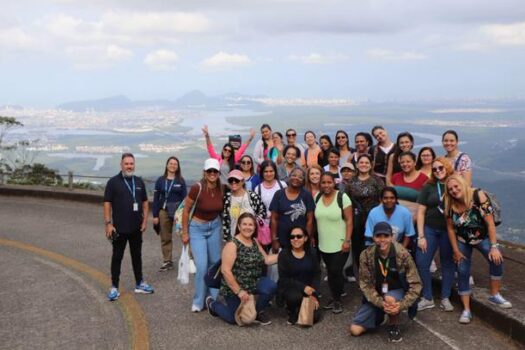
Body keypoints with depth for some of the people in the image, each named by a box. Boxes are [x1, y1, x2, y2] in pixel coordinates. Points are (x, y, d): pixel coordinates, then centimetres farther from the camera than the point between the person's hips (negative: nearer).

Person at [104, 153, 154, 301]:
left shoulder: (139, 182, 6)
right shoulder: (113, 182, -6)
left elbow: (145, 202, 11)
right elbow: (107, 203, -7)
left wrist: (145, 220, 2)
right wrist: (108, 223, -13)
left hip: (136, 228, 4)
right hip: (119, 228, -4)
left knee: (137, 255, 14)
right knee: (117, 257, 4)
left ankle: (139, 284, 26)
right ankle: (114, 287, 12)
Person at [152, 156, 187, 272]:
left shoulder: (181, 180, 1)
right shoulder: (160, 180, 3)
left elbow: (184, 198, 1)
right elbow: (156, 198, 4)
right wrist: (155, 215, 0)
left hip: (178, 211, -2)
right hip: (164, 211, 2)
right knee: (165, 238, 9)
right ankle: (167, 261, 19)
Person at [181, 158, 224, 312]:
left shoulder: (222, 189, -10)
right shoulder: (197, 188, -23)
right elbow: (186, 210, -12)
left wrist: (222, 226, 11)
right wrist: (185, 233, -8)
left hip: (215, 227, 4)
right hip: (197, 228, -4)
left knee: (215, 263, 11)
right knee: (202, 266, -10)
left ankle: (214, 297, 28)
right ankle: (198, 302, 7)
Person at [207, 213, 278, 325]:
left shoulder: (255, 242, 4)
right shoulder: (232, 244, -18)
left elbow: (266, 260, 8)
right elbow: (225, 271, -23)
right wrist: (239, 291, -24)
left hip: (254, 283, 6)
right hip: (234, 287, -5)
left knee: (271, 287, -22)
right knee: (235, 319, 2)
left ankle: (258, 311, 6)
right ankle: (212, 304, 31)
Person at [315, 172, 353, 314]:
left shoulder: (342, 197, -12)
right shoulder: (317, 197, 3)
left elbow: (349, 220, -11)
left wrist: (347, 240, -16)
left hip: (340, 244, -5)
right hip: (323, 244, 5)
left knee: (335, 271, -4)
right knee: (331, 272, 13)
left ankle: (337, 300, 15)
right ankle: (338, 294, 28)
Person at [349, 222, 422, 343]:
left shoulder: (403, 254, -20)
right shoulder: (366, 255, -15)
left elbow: (415, 284, -16)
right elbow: (365, 284, -11)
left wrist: (402, 305, -29)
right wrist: (380, 303, -26)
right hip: (375, 296, 3)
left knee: (390, 298, -39)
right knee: (355, 330, -8)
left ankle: (394, 326, -6)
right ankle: (380, 315, 21)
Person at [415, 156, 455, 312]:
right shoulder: (429, 187, 2)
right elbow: (421, 212, 2)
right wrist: (421, 236, -4)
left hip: (449, 230, -1)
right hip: (429, 229, 1)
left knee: (448, 263, 7)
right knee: (421, 263, -3)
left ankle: (445, 298, 22)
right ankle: (427, 298, 11)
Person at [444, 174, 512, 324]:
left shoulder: (478, 196, -25)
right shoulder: (450, 205, -15)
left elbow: (490, 222, -24)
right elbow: (450, 228, -4)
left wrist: (494, 246, -25)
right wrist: (456, 251, -3)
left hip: (483, 237, -2)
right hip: (462, 241, 2)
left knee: (497, 259, -26)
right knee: (463, 273, -1)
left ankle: (494, 295, -5)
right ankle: (466, 310, 10)